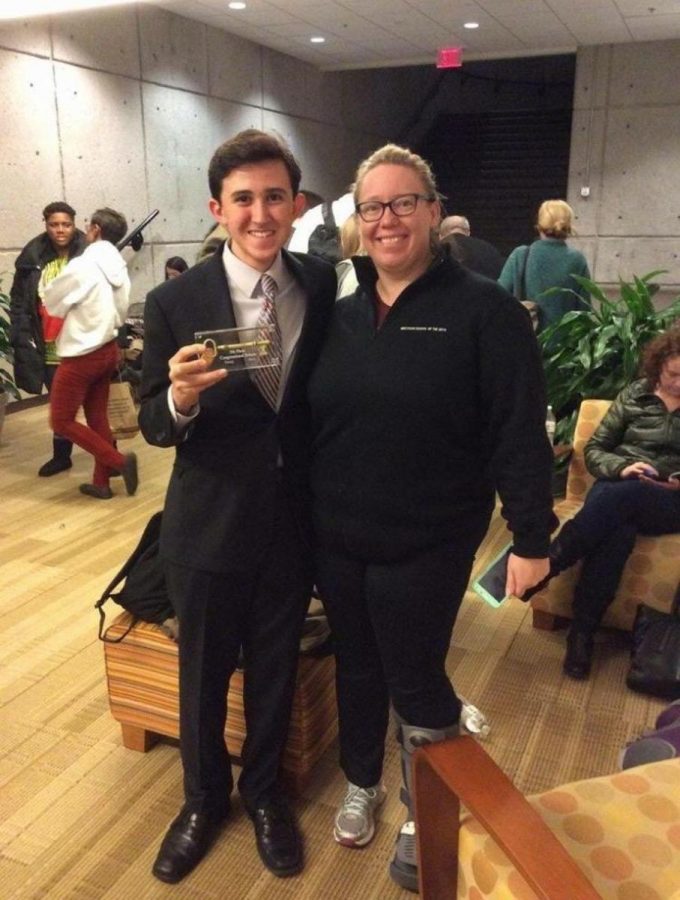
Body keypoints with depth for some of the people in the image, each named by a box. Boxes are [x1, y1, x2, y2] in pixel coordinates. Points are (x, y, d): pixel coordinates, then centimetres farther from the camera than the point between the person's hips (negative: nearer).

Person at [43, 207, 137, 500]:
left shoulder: (81, 266, -17)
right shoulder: (119, 267, 3)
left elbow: (51, 302, -3)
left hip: (81, 355, -7)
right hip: (108, 350, 7)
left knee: (61, 421, 4)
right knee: (97, 418, 14)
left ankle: (119, 461, -2)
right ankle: (101, 483, 20)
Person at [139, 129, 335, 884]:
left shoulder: (325, 287, -6)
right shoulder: (174, 302, -12)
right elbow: (154, 427, -8)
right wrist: (181, 397, -30)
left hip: (295, 521, 2)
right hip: (208, 525, -1)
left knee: (276, 667, 20)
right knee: (203, 673, 18)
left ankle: (263, 790, 47)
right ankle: (203, 798, 46)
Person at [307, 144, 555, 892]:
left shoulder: (483, 309, -10)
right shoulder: (341, 313, 4)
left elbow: (520, 433, -12)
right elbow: (311, 420, 7)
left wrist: (531, 536, -13)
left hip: (426, 546, -4)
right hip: (337, 540, 5)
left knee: (415, 682, 10)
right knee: (356, 667, 20)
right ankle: (361, 784, 46)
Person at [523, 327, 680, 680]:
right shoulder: (635, 394, 9)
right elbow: (594, 449, 9)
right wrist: (622, 467, -12)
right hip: (619, 489, 1)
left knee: (620, 496, -38)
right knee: (617, 532, -37)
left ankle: (544, 566, -40)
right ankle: (582, 632, -36)